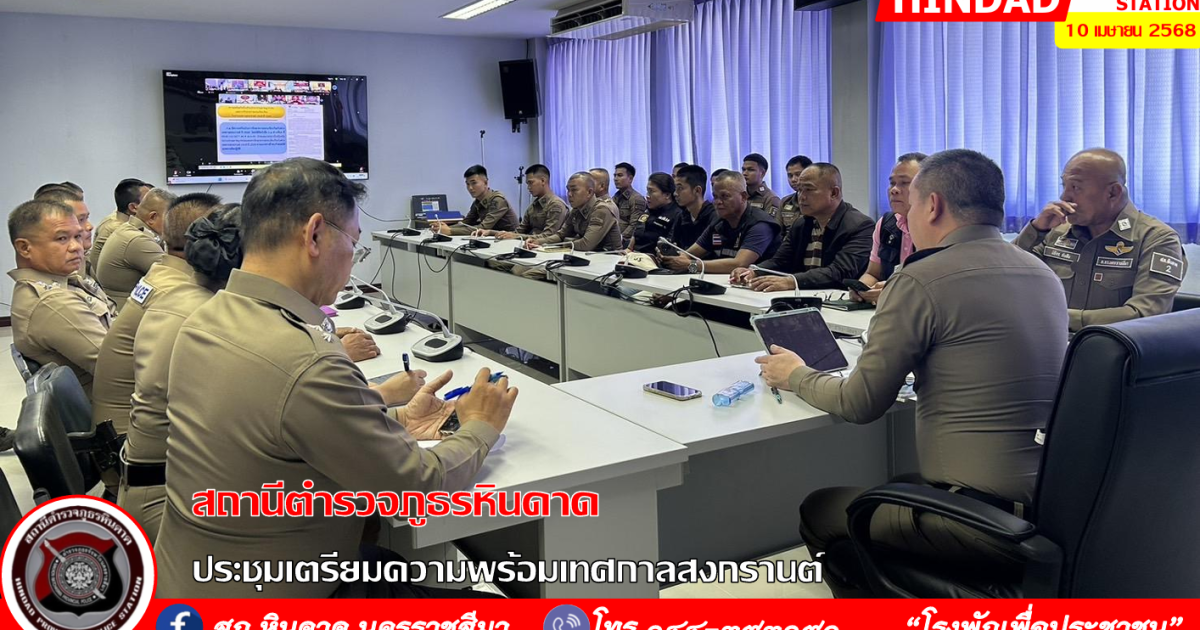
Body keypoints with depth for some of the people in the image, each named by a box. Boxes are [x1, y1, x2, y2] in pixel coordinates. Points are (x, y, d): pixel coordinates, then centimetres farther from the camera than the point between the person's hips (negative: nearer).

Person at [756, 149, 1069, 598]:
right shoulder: (1046, 276, 8)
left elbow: (860, 404, -9)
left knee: (818, 513, 13)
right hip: (1052, 508, 8)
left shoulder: (921, 281, -15)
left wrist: (797, 376, 10)